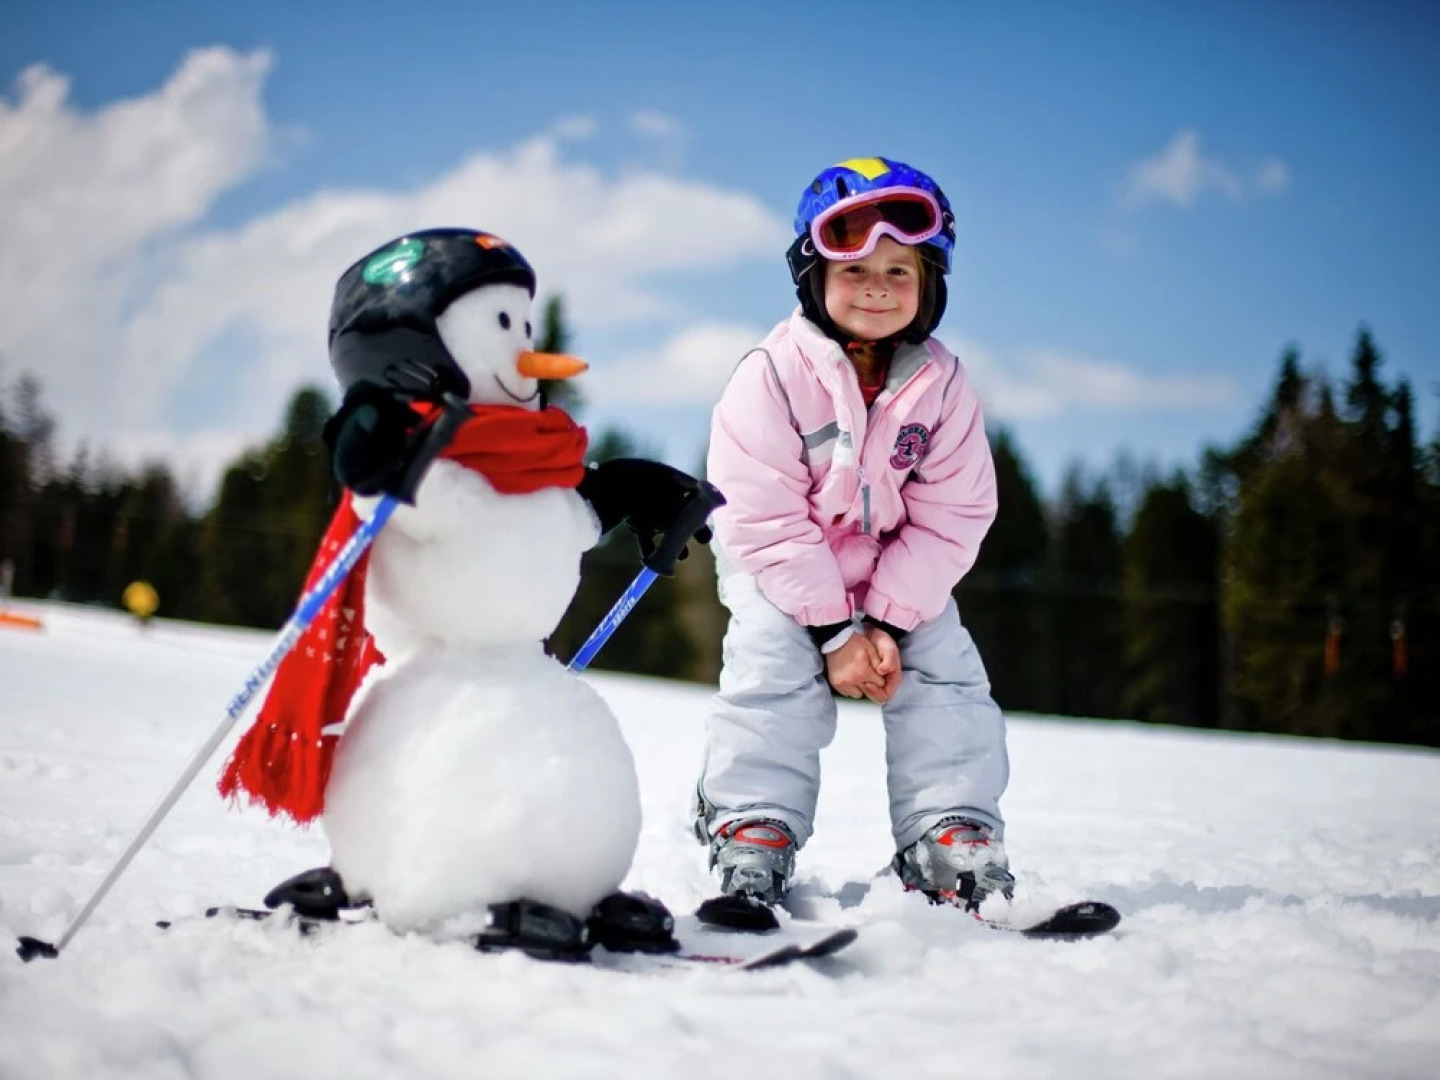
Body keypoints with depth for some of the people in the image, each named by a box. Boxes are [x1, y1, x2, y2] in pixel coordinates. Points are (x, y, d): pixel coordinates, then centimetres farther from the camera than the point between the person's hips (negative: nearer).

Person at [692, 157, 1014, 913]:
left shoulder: (942, 386, -11)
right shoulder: (773, 376, -21)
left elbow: (951, 518, -10)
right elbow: (766, 518, -21)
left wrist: (888, 622, -20)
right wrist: (833, 628, -23)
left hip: (895, 566, 3)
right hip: (778, 565, -3)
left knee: (946, 673, -10)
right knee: (776, 666, -23)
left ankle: (953, 839, -3)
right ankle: (752, 836, -13)